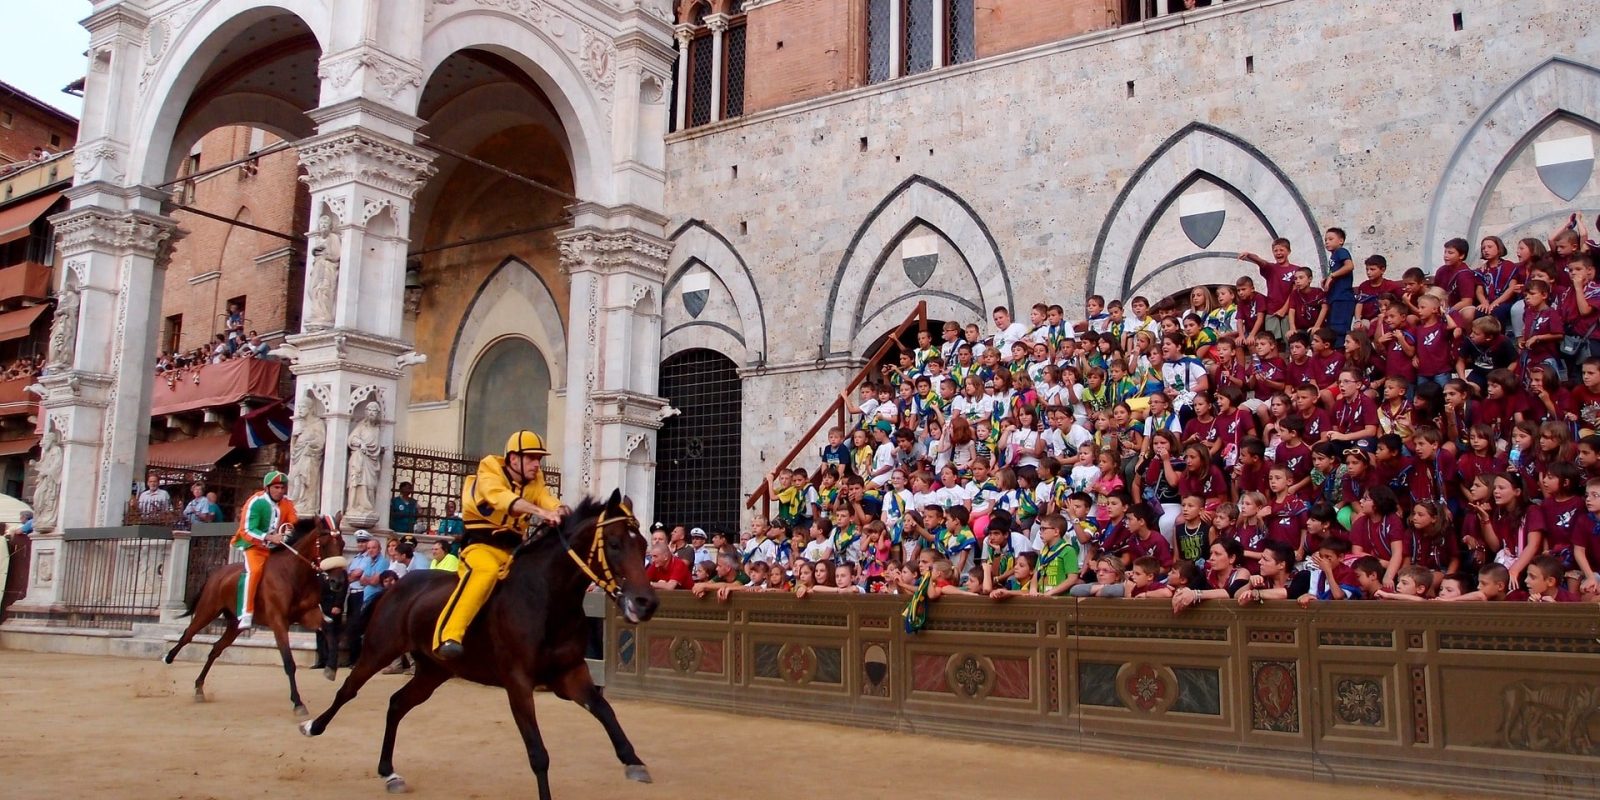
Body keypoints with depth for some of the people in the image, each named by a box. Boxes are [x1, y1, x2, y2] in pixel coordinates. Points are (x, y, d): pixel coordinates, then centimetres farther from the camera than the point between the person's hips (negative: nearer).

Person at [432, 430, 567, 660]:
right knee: (487, 569, -37)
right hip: (481, 545, -7)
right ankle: (447, 635, -42)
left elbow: (547, 499, -9)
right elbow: (501, 497, -29)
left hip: (513, 548, 7)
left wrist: (560, 511, -35)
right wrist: (540, 512, -44)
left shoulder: (535, 480, 11)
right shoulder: (490, 471, -8)